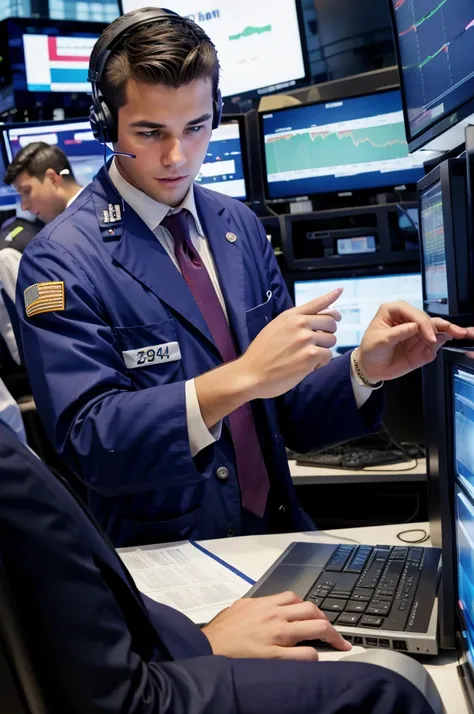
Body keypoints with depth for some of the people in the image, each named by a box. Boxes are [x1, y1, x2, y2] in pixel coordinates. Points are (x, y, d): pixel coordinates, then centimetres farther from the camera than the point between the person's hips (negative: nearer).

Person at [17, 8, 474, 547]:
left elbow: (289, 415, 8)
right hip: (162, 566, -4)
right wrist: (242, 377, -29)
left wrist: (363, 370, -11)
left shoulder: (241, 226, 5)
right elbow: (89, 442, -18)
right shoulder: (60, 261, -10)